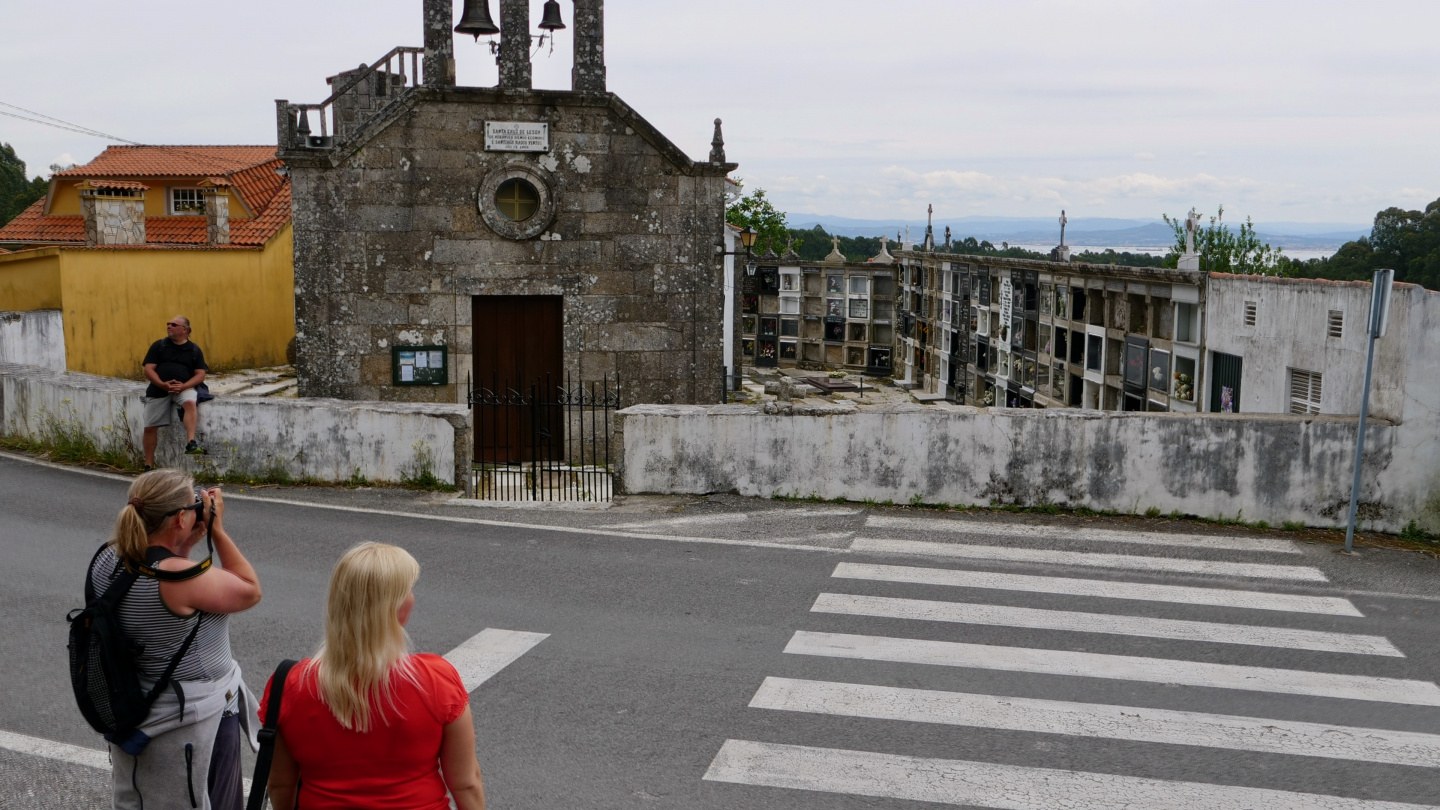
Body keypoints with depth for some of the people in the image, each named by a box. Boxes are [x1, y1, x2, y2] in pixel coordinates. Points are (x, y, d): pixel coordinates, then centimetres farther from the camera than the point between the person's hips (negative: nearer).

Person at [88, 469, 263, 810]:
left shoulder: (107, 559, -7)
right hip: (192, 725, -8)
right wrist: (217, 530, -15)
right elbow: (250, 591, -17)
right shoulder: (181, 577, -30)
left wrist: (195, 536, 0)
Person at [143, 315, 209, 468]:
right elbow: (148, 370, 2)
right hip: (158, 389, 2)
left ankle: (191, 443, -42)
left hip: (184, 388, -2)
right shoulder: (158, 346, 8)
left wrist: (183, 386, -15)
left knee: (190, 403, -36)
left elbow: (200, 374, 2)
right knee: (150, 427, -1)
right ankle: (148, 466, 11)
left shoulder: (194, 350, 7)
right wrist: (163, 384, -15)